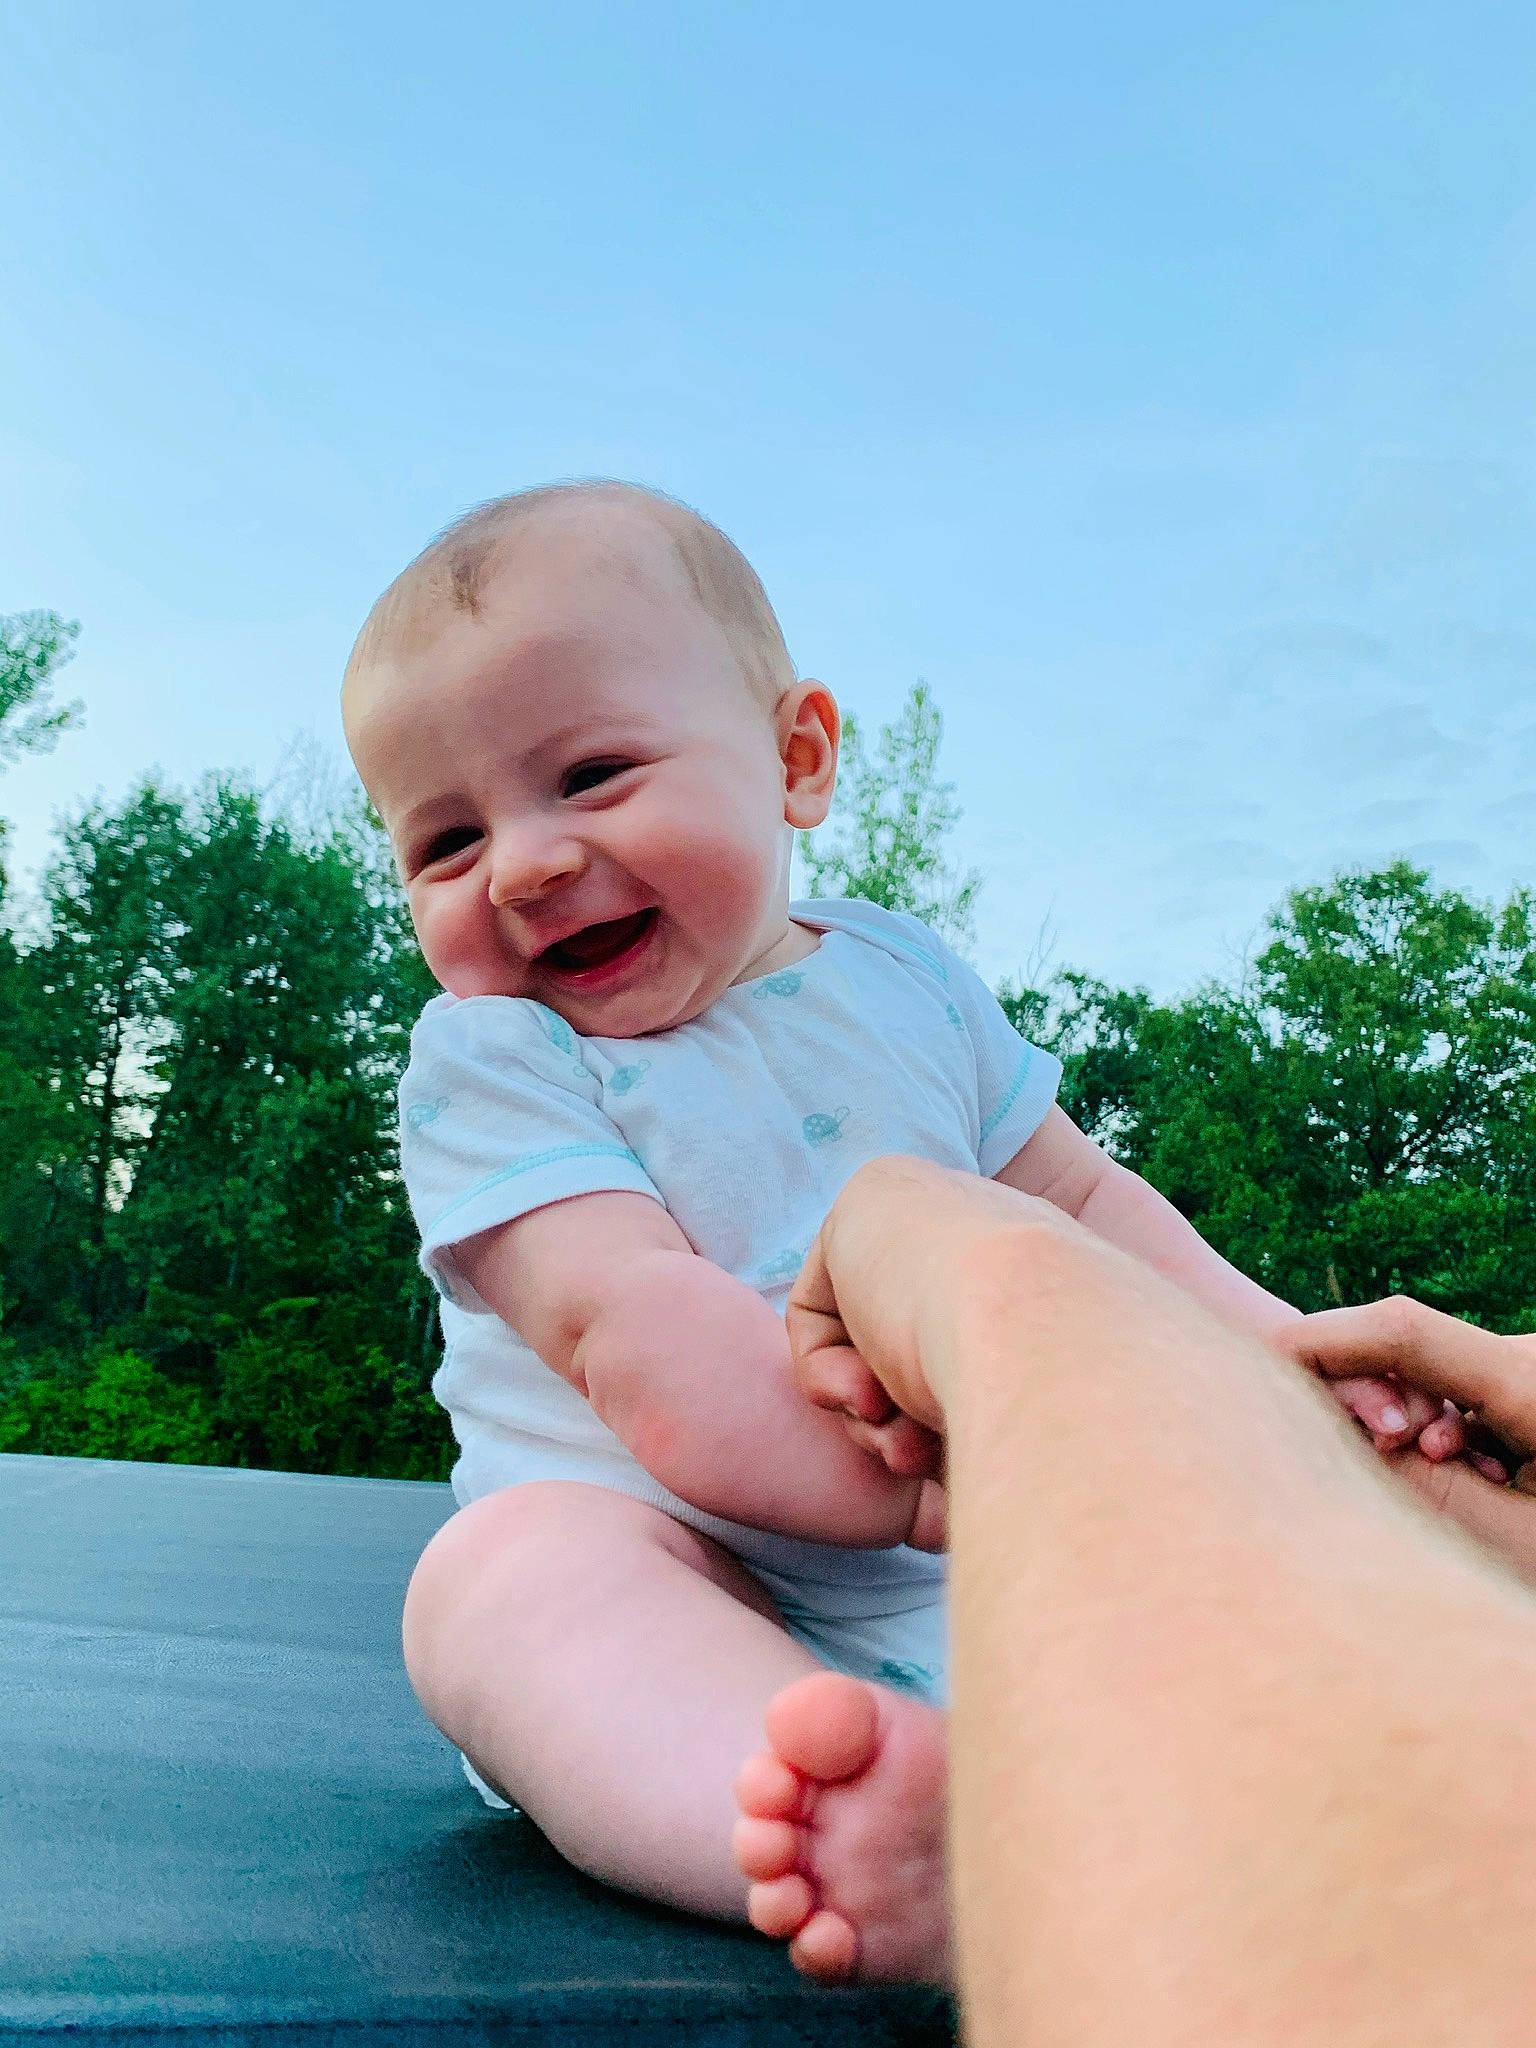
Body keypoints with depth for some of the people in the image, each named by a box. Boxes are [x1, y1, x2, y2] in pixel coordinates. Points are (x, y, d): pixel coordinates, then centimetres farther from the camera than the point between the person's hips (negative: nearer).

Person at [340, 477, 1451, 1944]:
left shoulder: (904, 980, 9)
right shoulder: (488, 1061, -6)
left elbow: (1078, 1200, 16)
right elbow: (629, 1332, -21)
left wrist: (1270, 1343, -1)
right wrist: (943, 1478, -32)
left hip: (965, 1600, 5)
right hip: (689, 1590, -4)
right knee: (508, 1561, -34)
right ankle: (844, 1843, -57)